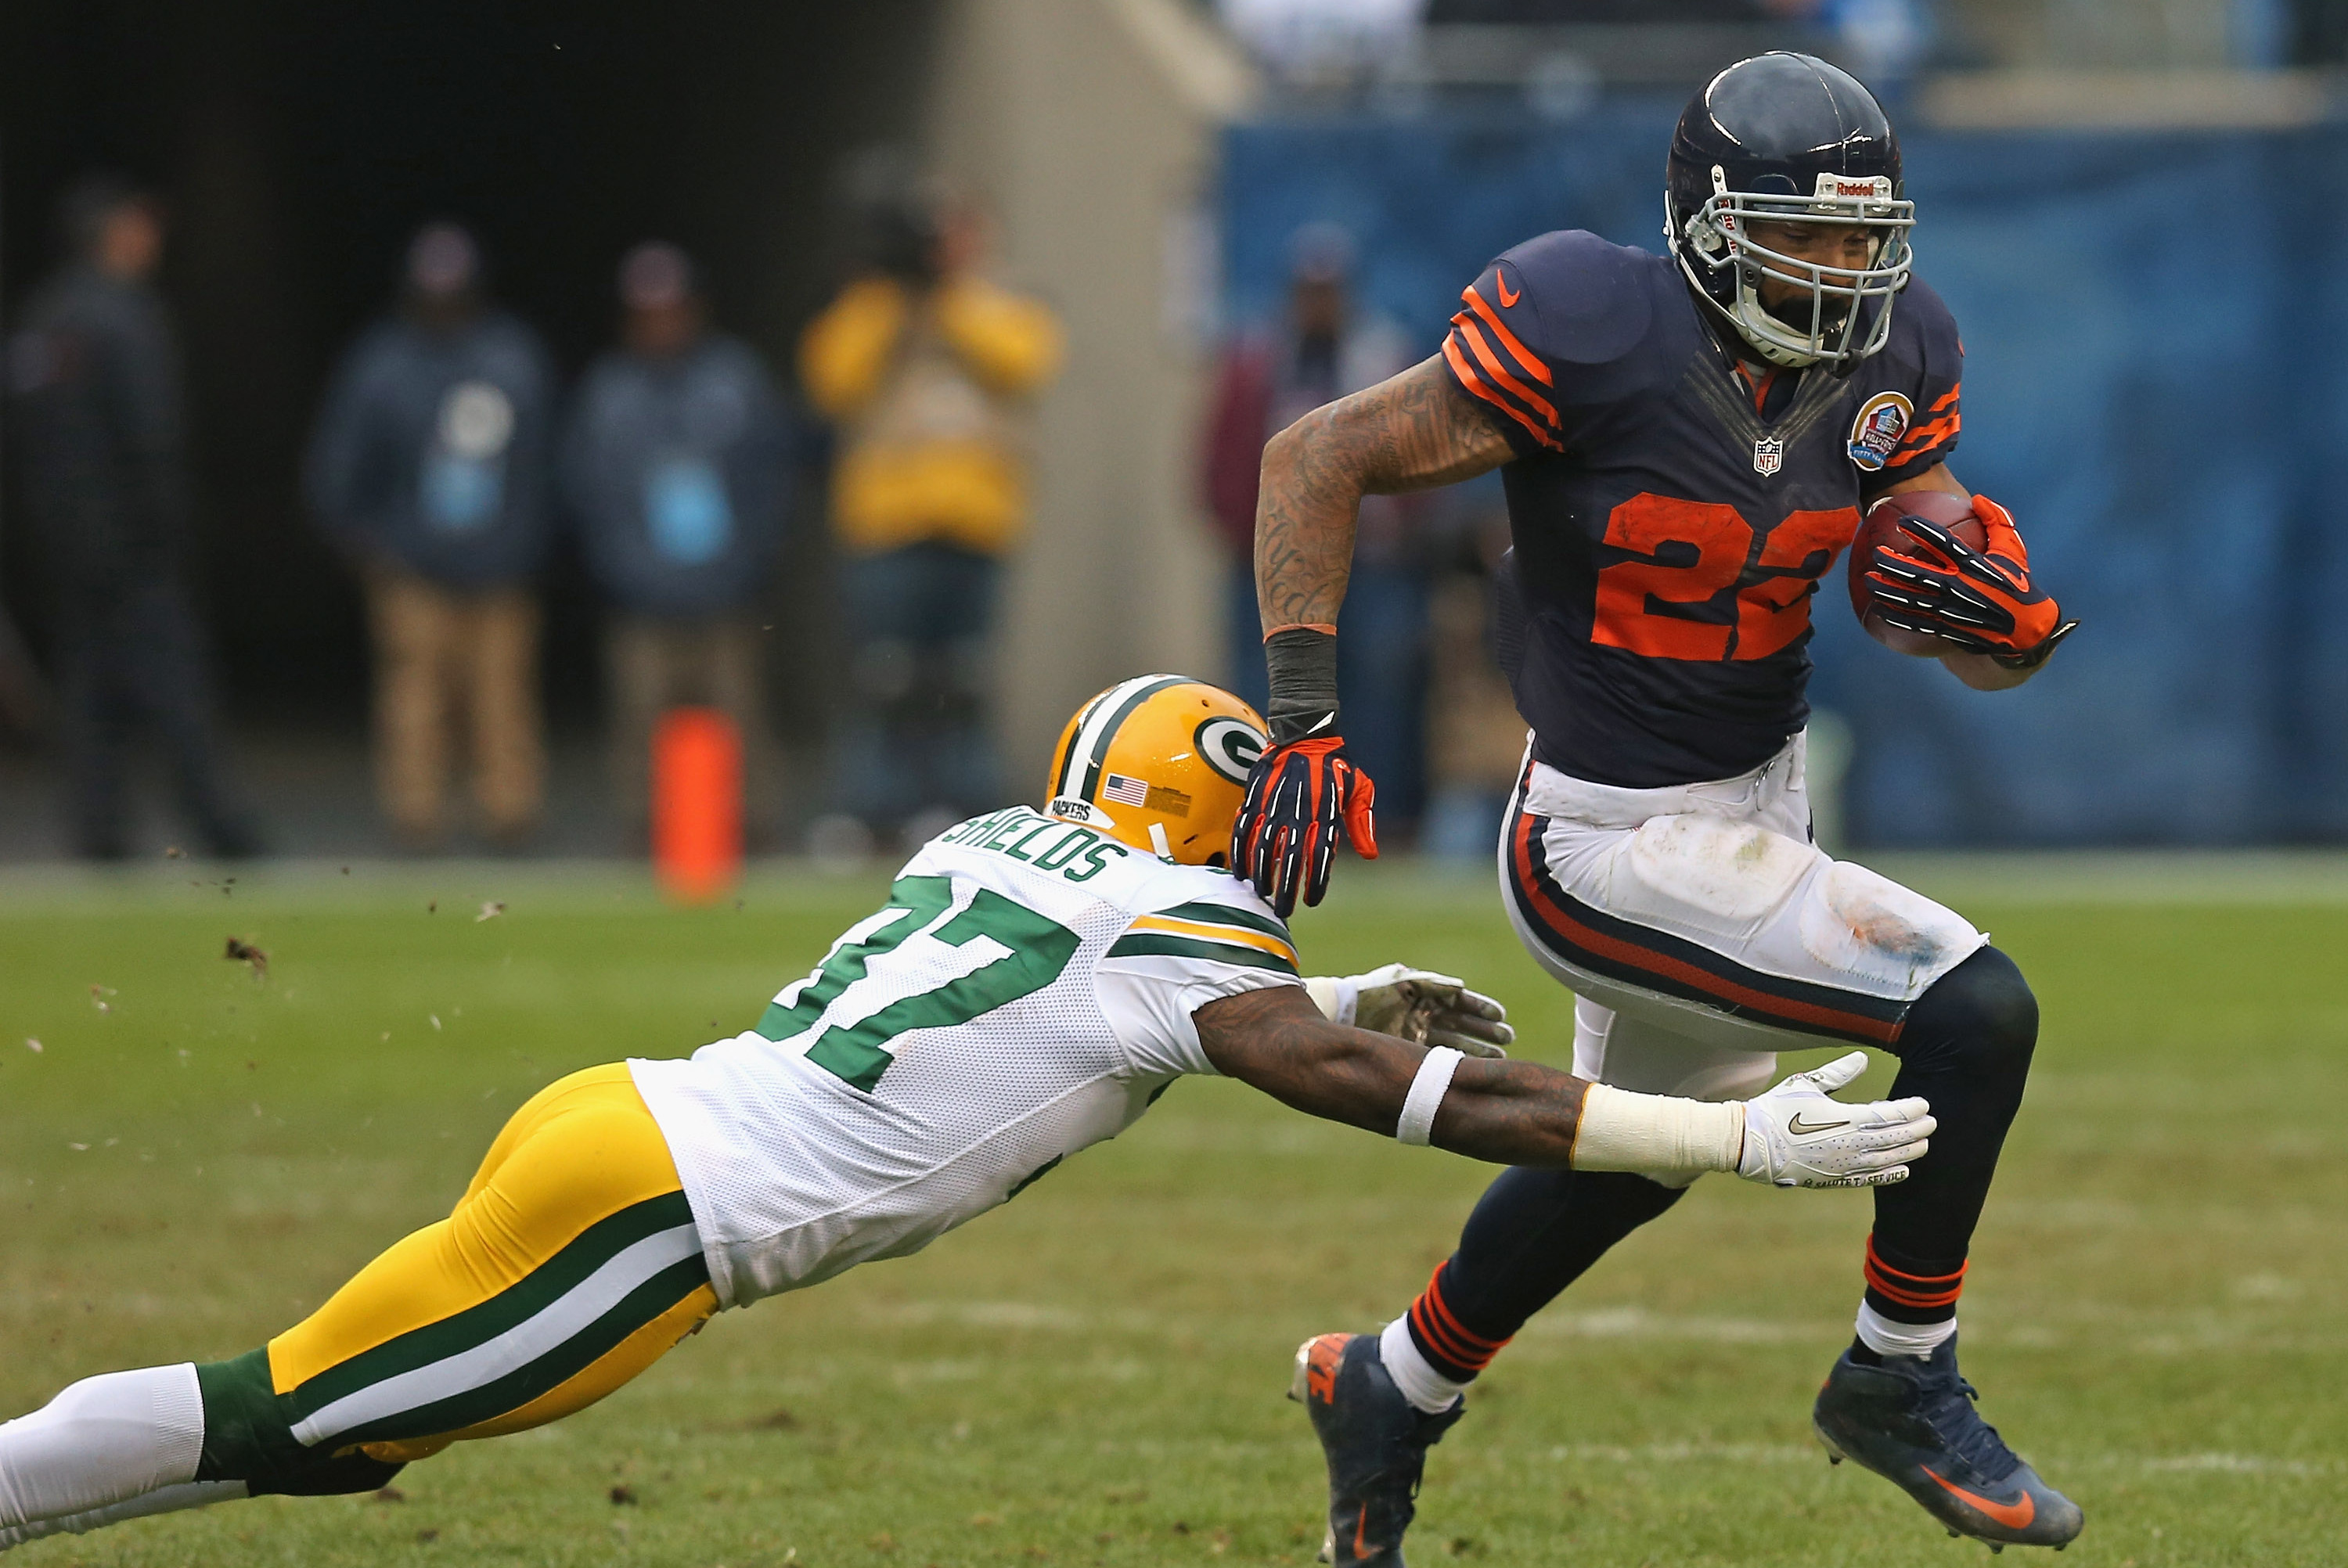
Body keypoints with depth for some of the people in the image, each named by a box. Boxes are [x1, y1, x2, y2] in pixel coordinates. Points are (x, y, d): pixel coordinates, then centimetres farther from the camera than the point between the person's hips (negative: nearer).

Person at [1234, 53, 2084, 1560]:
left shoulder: (1892, 358, -5)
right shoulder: (1596, 335, -24)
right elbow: (1317, 460, -17)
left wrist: (1996, 610, -25)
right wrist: (1307, 722, -22)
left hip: (1763, 797, 8)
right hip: (1621, 847, -8)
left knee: (1635, 1156, 28)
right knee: (1976, 1014, -18)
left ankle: (1395, 1394, 52)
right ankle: (1902, 1383, 3)